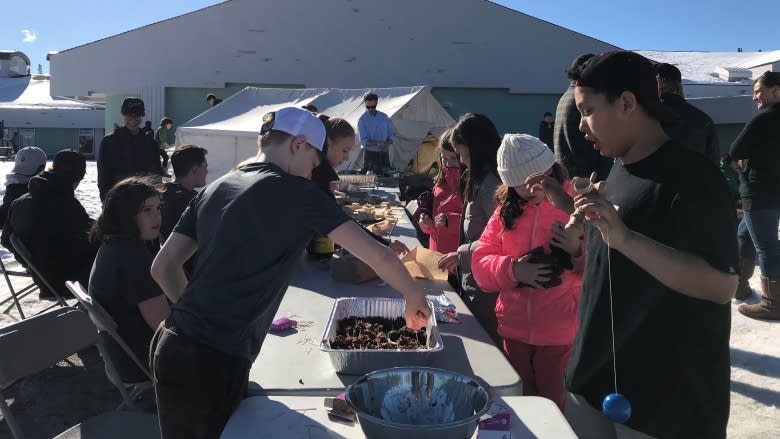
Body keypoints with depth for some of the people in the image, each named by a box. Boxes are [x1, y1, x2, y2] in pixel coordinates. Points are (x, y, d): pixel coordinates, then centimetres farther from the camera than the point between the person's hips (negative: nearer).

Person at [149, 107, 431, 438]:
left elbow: (162, 268, 12)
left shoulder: (213, 189, 11)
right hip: (215, 361, -7)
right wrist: (415, 298, 7)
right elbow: (378, 256, -9)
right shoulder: (296, 192, -8)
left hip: (172, 346, 7)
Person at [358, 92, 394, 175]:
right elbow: (363, 141, -10)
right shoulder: (362, 120, -4)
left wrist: (387, 144, -13)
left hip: (384, 153, 4)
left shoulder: (384, 117, 7)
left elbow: (391, 135, 10)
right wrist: (377, 143, -25)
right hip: (370, 154, -4)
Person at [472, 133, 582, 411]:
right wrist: (512, 270, -19)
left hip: (559, 333, -3)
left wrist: (578, 251, -26)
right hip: (514, 328, 3)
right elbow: (480, 263, -1)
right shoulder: (506, 210, 3)